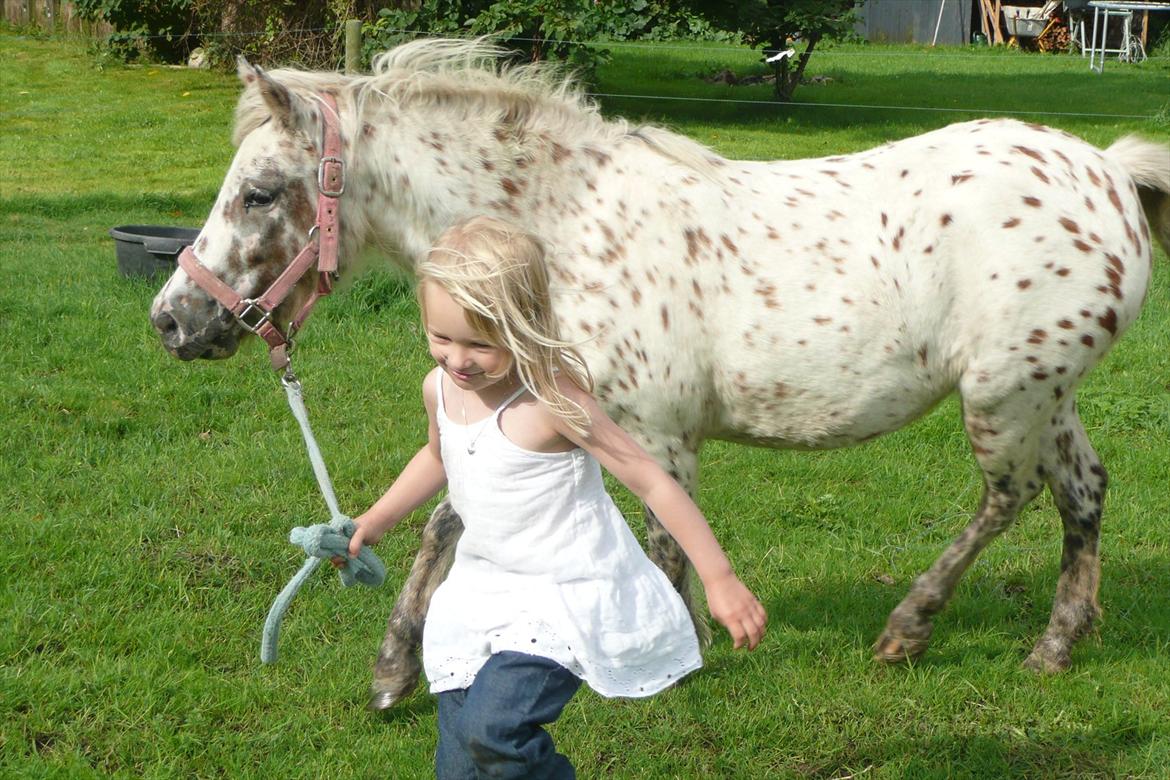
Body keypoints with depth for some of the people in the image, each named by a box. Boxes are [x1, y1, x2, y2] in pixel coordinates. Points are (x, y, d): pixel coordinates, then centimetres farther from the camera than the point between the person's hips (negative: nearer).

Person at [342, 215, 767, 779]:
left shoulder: (551, 399, -22)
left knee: (491, 729, -25)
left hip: (566, 599, -7)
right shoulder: (440, 390, 0)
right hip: (482, 593, 7)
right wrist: (374, 521, 20)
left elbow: (651, 483, -19)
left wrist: (720, 581, -17)